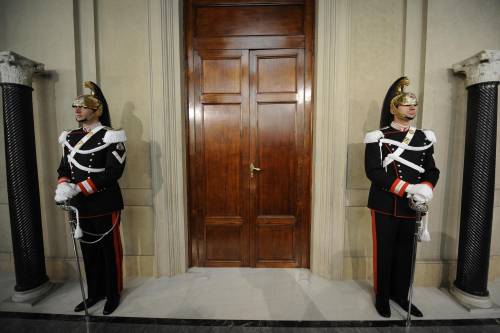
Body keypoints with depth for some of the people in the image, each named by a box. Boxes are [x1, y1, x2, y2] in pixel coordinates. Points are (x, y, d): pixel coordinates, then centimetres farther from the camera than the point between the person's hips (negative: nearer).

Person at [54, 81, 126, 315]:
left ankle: (113, 294, 28)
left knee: (109, 250, 9)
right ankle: (94, 293, 37)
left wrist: (78, 188, -22)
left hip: (105, 205, -6)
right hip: (80, 206, 6)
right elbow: (64, 168, 11)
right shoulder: (70, 137, 9)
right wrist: (63, 186, -10)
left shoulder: (110, 137, -12)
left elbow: (113, 172, -20)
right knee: (88, 250, 18)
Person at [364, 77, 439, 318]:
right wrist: (409, 188, -23)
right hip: (385, 206, -5)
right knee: (384, 253, 8)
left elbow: (432, 170, 6)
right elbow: (374, 172, -17)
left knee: (405, 253, 17)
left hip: (411, 207, 5)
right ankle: (382, 296, 28)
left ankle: (400, 295, 36)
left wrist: (426, 188, -15)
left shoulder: (424, 138, 8)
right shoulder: (378, 138, -8)